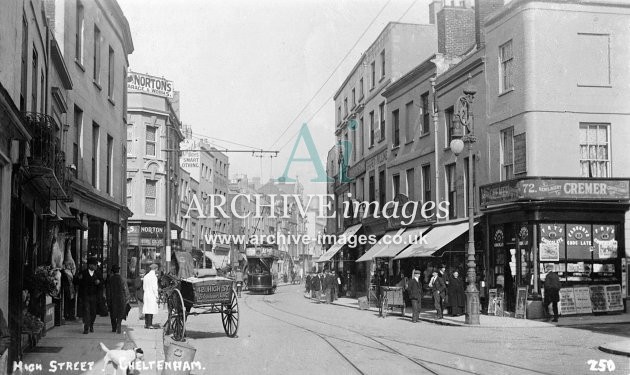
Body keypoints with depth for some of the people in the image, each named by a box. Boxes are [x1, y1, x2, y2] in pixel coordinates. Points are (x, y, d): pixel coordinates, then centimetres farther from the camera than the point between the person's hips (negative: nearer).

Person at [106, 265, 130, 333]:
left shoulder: (109, 279, -4)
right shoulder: (123, 279, -8)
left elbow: (108, 291, -1)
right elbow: (126, 290, -5)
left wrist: (108, 301, 5)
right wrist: (127, 299, 4)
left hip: (112, 299, 1)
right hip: (121, 299, -1)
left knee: (113, 315, 16)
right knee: (120, 315, 6)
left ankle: (114, 328, 20)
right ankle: (118, 328, -9)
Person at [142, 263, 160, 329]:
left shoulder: (146, 276, 11)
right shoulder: (154, 277, -12)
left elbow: (143, 287, 16)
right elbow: (154, 288, -14)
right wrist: (156, 297, -9)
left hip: (146, 295, 8)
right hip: (152, 296, -8)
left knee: (147, 309, 10)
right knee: (151, 310, -6)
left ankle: (146, 324, 13)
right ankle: (149, 324, -7)